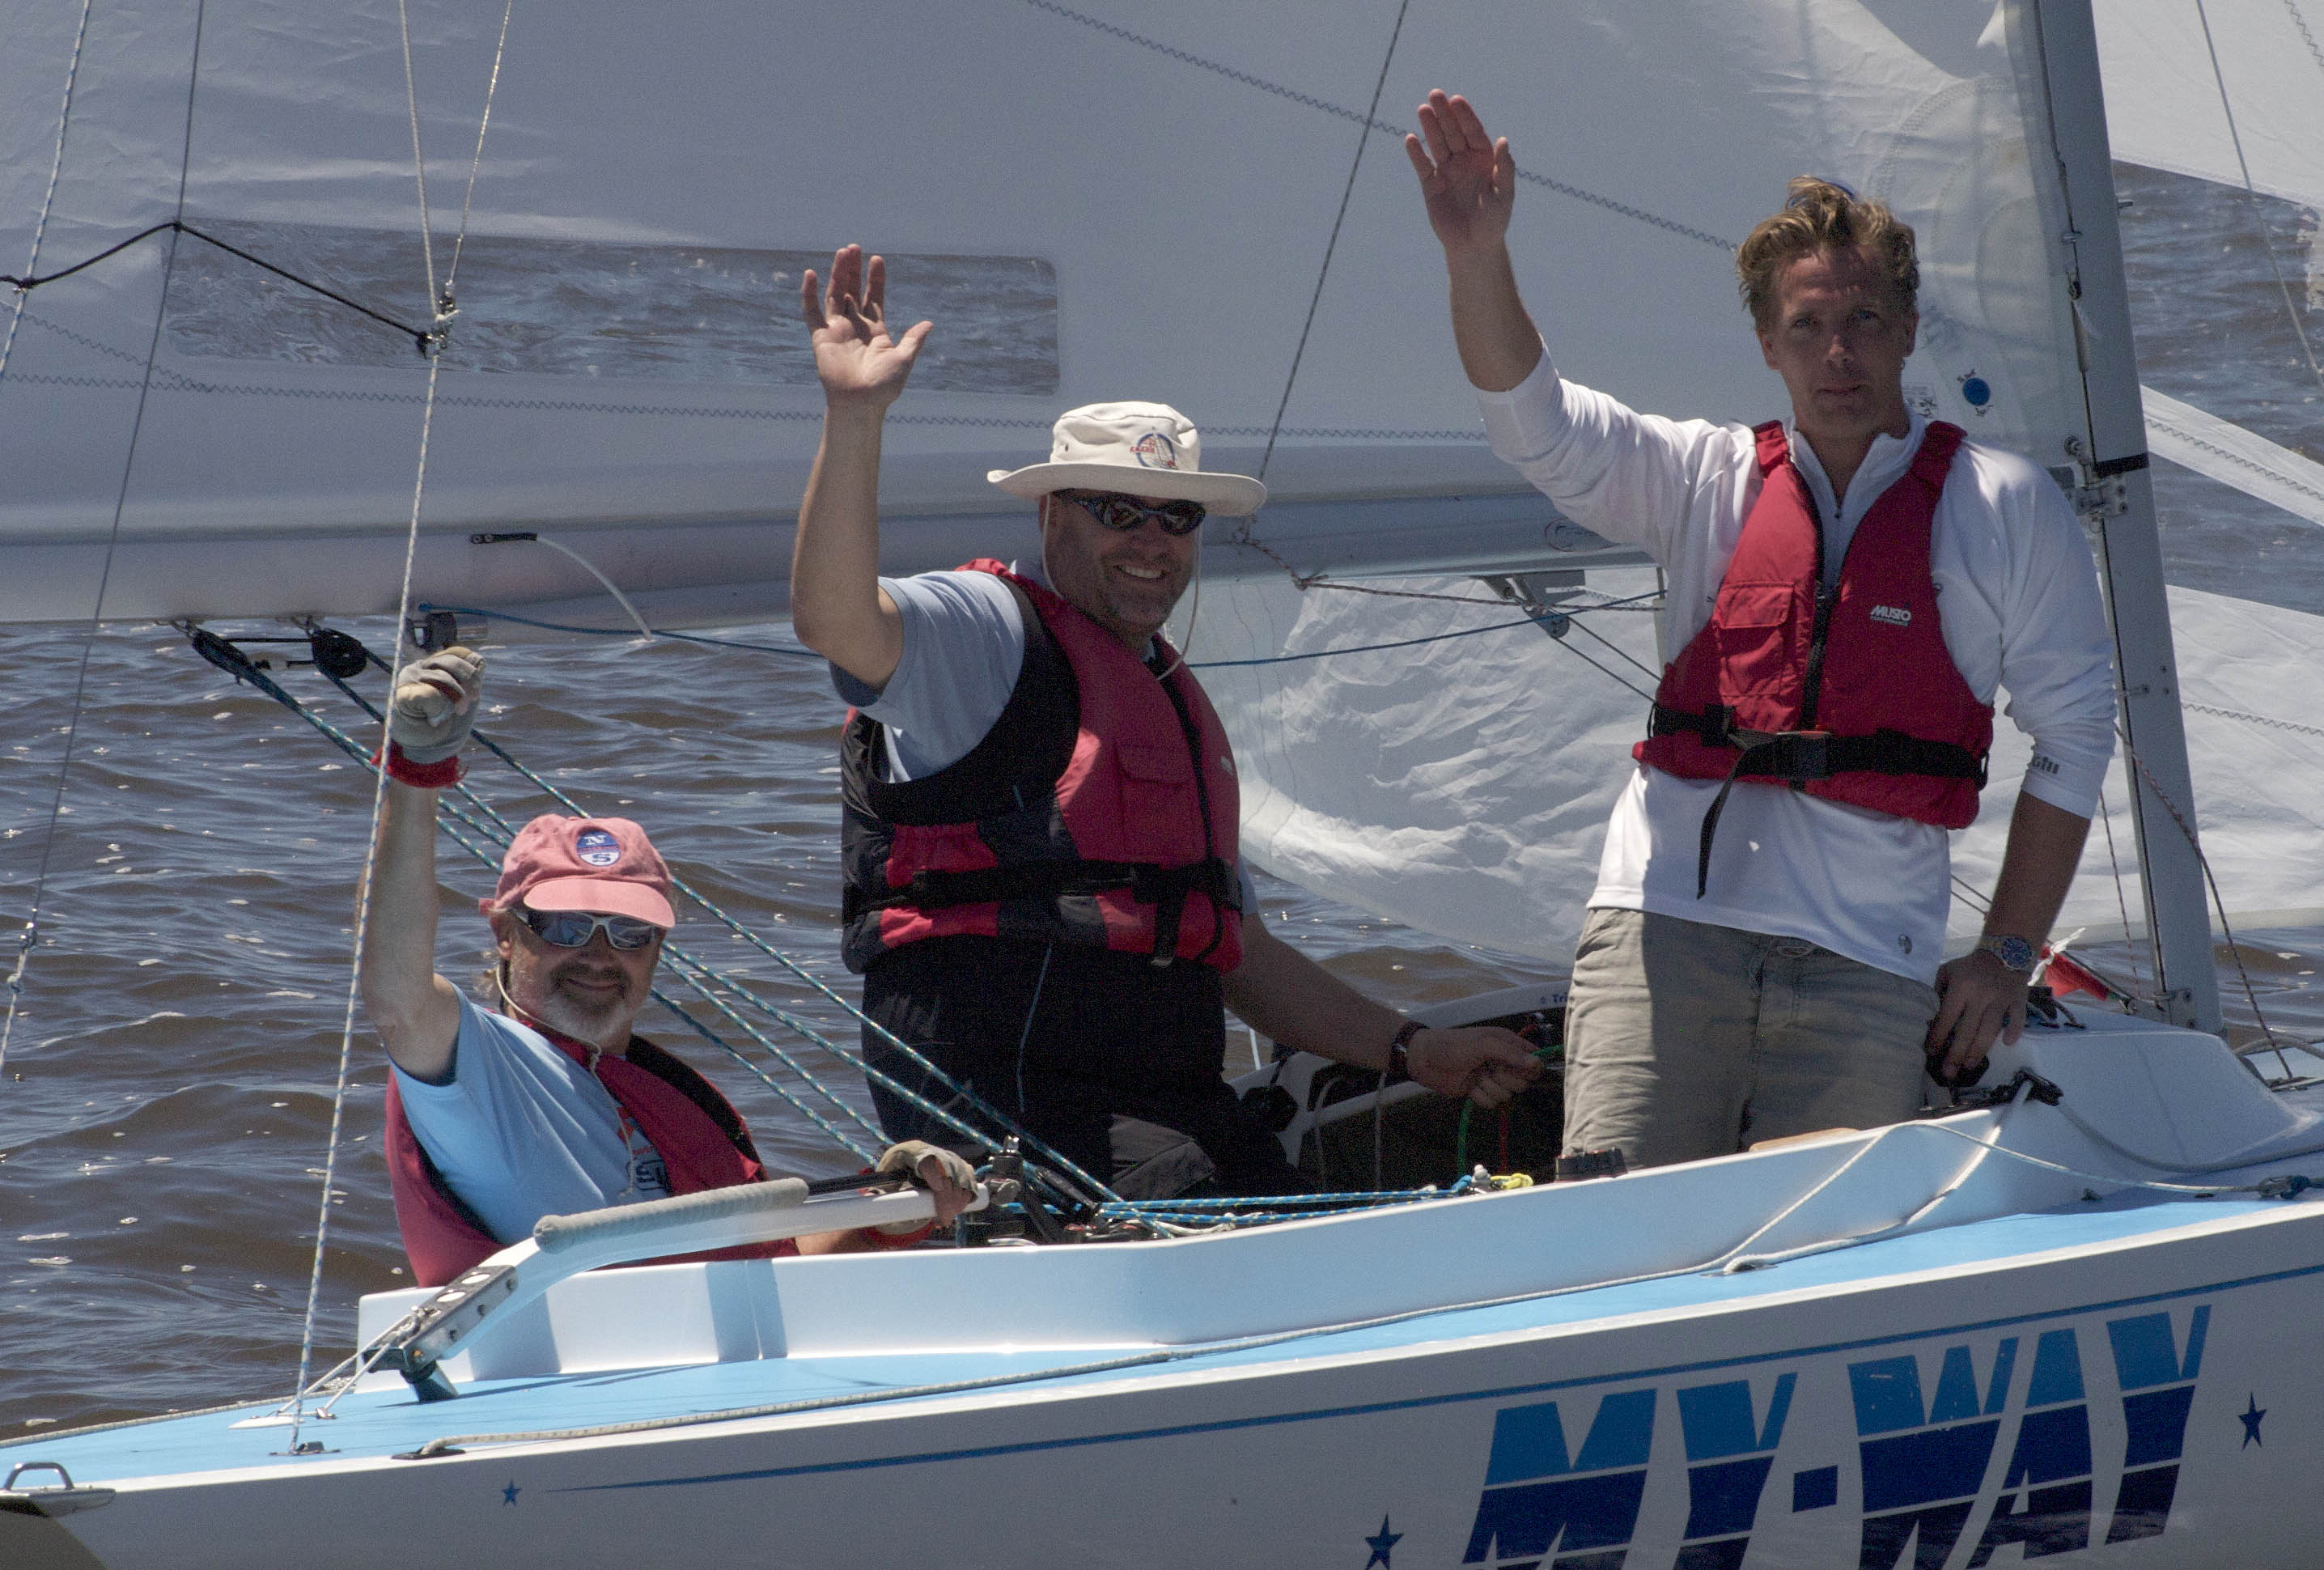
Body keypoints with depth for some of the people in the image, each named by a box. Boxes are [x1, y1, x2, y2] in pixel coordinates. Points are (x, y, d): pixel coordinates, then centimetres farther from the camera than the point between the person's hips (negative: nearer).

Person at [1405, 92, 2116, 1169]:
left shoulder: (2002, 509, 9)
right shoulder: (1708, 482, 14)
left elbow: (2075, 735, 10)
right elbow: (1540, 427, 2)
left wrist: (2009, 955, 5)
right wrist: (1478, 259, -16)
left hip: (1867, 967, -1)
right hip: (1671, 917, 1)